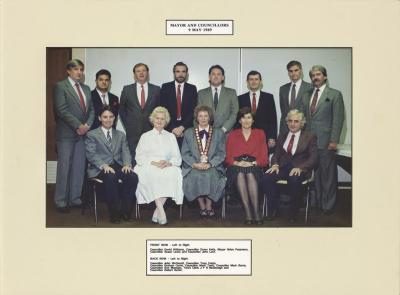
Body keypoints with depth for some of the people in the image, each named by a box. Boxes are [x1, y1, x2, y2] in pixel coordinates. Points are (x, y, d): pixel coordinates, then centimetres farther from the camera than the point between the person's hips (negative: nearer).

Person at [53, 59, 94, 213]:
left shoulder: (86, 88, 18)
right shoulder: (60, 86, -2)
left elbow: (91, 110, 15)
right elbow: (62, 110, -12)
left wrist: (87, 125, -3)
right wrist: (78, 126, -16)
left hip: (82, 133, 6)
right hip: (66, 134, -6)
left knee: (79, 168, 6)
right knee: (64, 168, -2)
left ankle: (75, 199, 14)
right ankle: (61, 202, 6)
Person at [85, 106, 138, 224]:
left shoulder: (120, 135, 23)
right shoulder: (92, 135, 10)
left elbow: (125, 151, 11)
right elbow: (91, 154, -3)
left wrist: (127, 164, -11)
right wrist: (103, 165, -20)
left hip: (118, 166, 4)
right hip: (100, 168, -3)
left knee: (133, 177, -27)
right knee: (110, 177, -37)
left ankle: (125, 211, -16)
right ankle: (115, 213, -25)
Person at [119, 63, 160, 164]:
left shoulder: (156, 89, 6)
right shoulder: (127, 89, 6)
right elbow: (122, 110, 13)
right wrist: (127, 125, 7)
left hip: (151, 131, 0)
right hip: (133, 132, 0)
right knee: (133, 160, 0)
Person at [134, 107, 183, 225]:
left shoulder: (171, 136, 25)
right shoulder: (145, 136, 20)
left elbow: (177, 158, 13)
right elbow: (139, 157, 6)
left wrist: (169, 163, -10)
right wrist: (154, 163, -12)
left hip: (167, 167, 1)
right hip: (148, 167, -1)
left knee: (173, 173, -33)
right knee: (152, 175, -37)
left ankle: (157, 212, -33)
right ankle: (161, 211, -41)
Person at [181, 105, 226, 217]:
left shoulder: (219, 133, 14)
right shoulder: (188, 133, 16)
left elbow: (221, 153, 5)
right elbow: (185, 153, 7)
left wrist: (210, 164, -12)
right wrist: (195, 164, -10)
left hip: (213, 167, 0)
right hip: (193, 167, 1)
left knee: (211, 175, -33)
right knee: (195, 176, -32)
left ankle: (209, 205, -16)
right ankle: (202, 206, -16)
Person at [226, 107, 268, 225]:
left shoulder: (260, 133, 18)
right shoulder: (232, 135, 20)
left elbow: (264, 157, 9)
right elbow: (228, 157, 10)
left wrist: (253, 163, -9)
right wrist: (237, 163, -10)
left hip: (254, 167, 0)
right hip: (237, 167, 1)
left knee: (250, 174, -36)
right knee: (240, 174, -35)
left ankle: (256, 212, -39)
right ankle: (248, 213, -40)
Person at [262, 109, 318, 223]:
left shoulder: (310, 137, 8)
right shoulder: (282, 136, 21)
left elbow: (313, 158, -2)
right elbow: (276, 154, 19)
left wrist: (300, 168, -18)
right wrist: (275, 164, -5)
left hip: (300, 169, -4)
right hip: (283, 167, 4)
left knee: (294, 180, -39)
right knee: (267, 178, -28)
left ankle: (292, 214, -20)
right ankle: (272, 210, -11)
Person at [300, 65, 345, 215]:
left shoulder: (335, 94, 1)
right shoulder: (306, 96, 16)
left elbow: (338, 118, -5)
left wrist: (334, 140, -12)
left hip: (326, 142, -4)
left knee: (328, 175, 0)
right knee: (314, 174, 6)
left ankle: (327, 206, 9)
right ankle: (316, 203, 16)